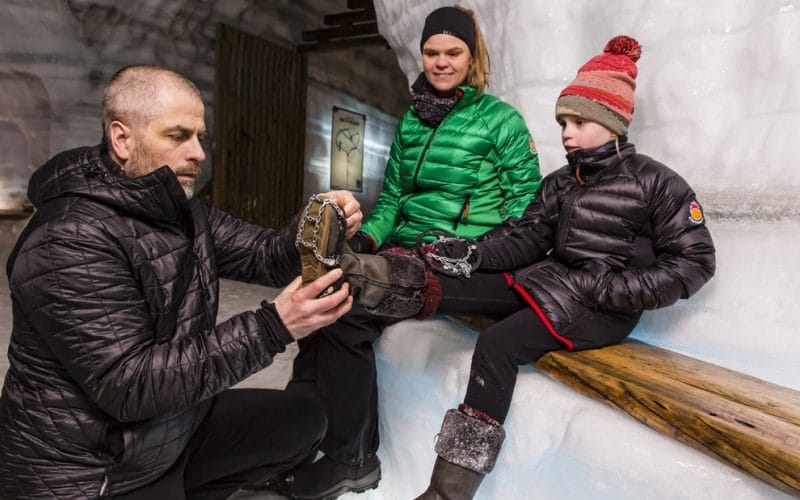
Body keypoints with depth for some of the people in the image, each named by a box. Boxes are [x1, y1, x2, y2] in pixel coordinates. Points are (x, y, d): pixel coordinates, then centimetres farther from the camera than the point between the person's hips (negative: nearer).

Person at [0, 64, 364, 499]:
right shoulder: (69, 241, -24)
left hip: (176, 429, 8)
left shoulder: (181, 211, 3)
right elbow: (129, 384, -29)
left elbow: (265, 256, 0)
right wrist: (272, 326, -35)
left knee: (304, 420, 8)